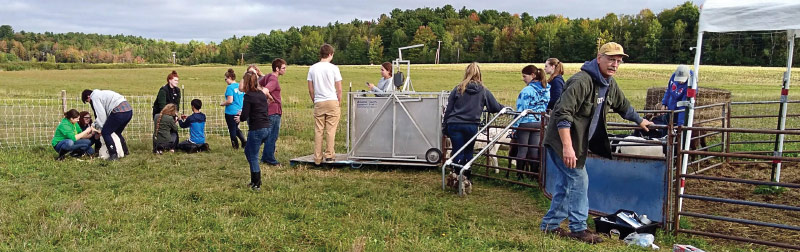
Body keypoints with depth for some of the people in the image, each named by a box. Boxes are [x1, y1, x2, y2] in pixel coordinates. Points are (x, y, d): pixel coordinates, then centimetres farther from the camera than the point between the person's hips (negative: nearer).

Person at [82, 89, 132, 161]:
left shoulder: (94, 97, 4)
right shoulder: (101, 93, 32)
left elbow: (101, 114, -5)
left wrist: (101, 128, 4)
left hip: (119, 112, -9)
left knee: (105, 133, 0)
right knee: (117, 132, 27)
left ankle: (113, 155, -4)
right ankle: (125, 151, 32)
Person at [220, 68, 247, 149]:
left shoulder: (230, 87, -15)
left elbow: (230, 101, -21)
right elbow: (244, 99, 13)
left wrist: (222, 104, -5)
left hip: (231, 112, -7)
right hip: (239, 111, 7)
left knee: (232, 129, 7)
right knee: (236, 128, 21)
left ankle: (235, 146, 13)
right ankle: (244, 141, 6)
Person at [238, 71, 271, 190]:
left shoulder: (248, 96, -13)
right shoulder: (262, 94, 9)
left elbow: (244, 116, -17)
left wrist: (240, 118, 7)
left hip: (256, 130, -8)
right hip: (266, 128, 8)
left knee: (253, 157, 5)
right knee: (248, 151, 23)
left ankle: (257, 184, 9)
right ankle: (254, 180, 26)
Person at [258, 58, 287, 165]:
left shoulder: (268, 76, 10)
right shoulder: (274, 80, -19)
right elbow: (265, 91, -34)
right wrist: (271, 98, -15)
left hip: (270, 111, 10)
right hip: (274, 112, -10)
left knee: (269, 135, 17)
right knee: (272, 136, -1)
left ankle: (265, 158, 24)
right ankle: (270, 159, 7)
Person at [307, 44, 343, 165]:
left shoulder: (312, 68, 5)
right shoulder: (333, 68, -4)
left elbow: (310, 90, 7)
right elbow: (339, 89, -4)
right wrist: (339, 102, 9)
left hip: (318, 103, 3)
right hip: (332, 101, -3)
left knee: (318, 131, 6)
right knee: (331, 130, 3)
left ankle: (317, 158, 10)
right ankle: (329, 155, 6)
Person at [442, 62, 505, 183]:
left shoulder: (458, 89, 2)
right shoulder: (484, 91, 2)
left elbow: (448, 108, 3)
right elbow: (495, 107, 9)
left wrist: (444, 126, 10)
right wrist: (505, 108, 30)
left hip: (454, 124, 0)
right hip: (472, 126, 0)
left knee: (458, 153, 4)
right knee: (468, 152, 17)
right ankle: (466, 178, 23)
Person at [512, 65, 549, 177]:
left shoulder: (527, 90, -16)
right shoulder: (547, 90, 5)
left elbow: (521, 110, -15)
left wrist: (515, 127, -10)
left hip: (525, 123, -6)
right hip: (540, 123, 6)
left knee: (522, 149, 4)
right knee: (534, 149, 11)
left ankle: (519, 175, 10)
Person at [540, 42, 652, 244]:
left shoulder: (610, 84, 8)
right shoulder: (581, 81, -22)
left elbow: (623, 105, 29)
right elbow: (563, 114, -29)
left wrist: (639, 121, 41)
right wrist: (567, 147, -34)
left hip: (578, 142, 10)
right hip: (562, 140, -10)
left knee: (566, 184, 13)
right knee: (579, 181, -6)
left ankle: (550, 225, 23)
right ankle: (578, 229, 5)